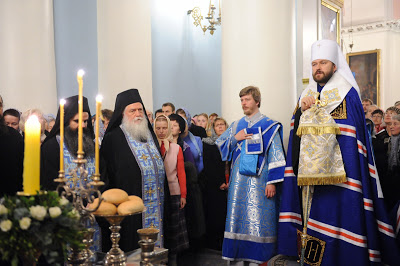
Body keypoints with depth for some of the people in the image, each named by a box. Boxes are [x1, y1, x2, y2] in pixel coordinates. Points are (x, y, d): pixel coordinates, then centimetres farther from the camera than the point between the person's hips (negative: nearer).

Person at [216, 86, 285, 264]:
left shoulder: (269, 126, 0)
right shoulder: (236, 126, 14)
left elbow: (275, 155, -5)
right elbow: (219, 144, 14)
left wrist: (272, 181, -13)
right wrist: (235, 138, -3)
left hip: (259, 180, -4)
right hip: (239, 180, 4)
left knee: (257, 219, -4)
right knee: (238, 216, 5)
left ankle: (258, 256, 6)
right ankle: (237, 255, 14)